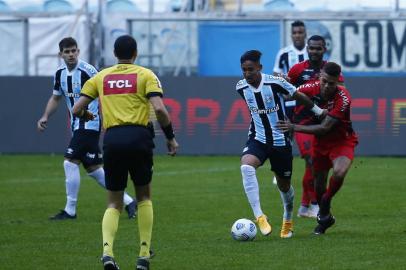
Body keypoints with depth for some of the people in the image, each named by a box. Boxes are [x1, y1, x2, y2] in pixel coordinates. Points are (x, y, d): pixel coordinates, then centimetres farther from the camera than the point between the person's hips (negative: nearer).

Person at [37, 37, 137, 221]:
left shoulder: (87, 70, -15)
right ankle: (127, 201, 19)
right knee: (93, 168, 10)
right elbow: (56, 98, 21)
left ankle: (70, 210, -6)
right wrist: (45, 117, 8)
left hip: (89, 123, -8)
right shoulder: (60, 73, 8)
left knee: (70, 162, -15)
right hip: (77, 125, 8)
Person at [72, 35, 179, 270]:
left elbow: (77, 109, 10)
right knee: (144, 196, 18)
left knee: (114, 203, 12)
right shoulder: (145, 75, 4)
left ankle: (107, 251, -13)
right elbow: (159, 109, -9)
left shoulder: (101, 77, 13)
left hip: (112, 138, 2)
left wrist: (86, 115, 34)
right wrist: (171, 138, 3)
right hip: (139, 137, -2)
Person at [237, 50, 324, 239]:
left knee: (284, 186, 11)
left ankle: (288, 221, 42)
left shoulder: (275, 83, -18)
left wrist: (319, 111, 8)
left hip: (280, 140, -2)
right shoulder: (241, 88, -6)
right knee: (246, 167, -30)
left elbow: (298, 95, -4)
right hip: (257, 139, 2)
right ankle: (259, 217, -27)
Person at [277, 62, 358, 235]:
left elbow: (325, 128, -29)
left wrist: (295, 128, -31)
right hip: (320, 142, 4)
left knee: (339, 173, -32)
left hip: (342, 141, -4)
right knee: (319, 185, 7)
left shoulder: (343, 98, -28)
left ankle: (325, 206, -3)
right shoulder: (312, 88, -15)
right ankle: (325, 218, 34)